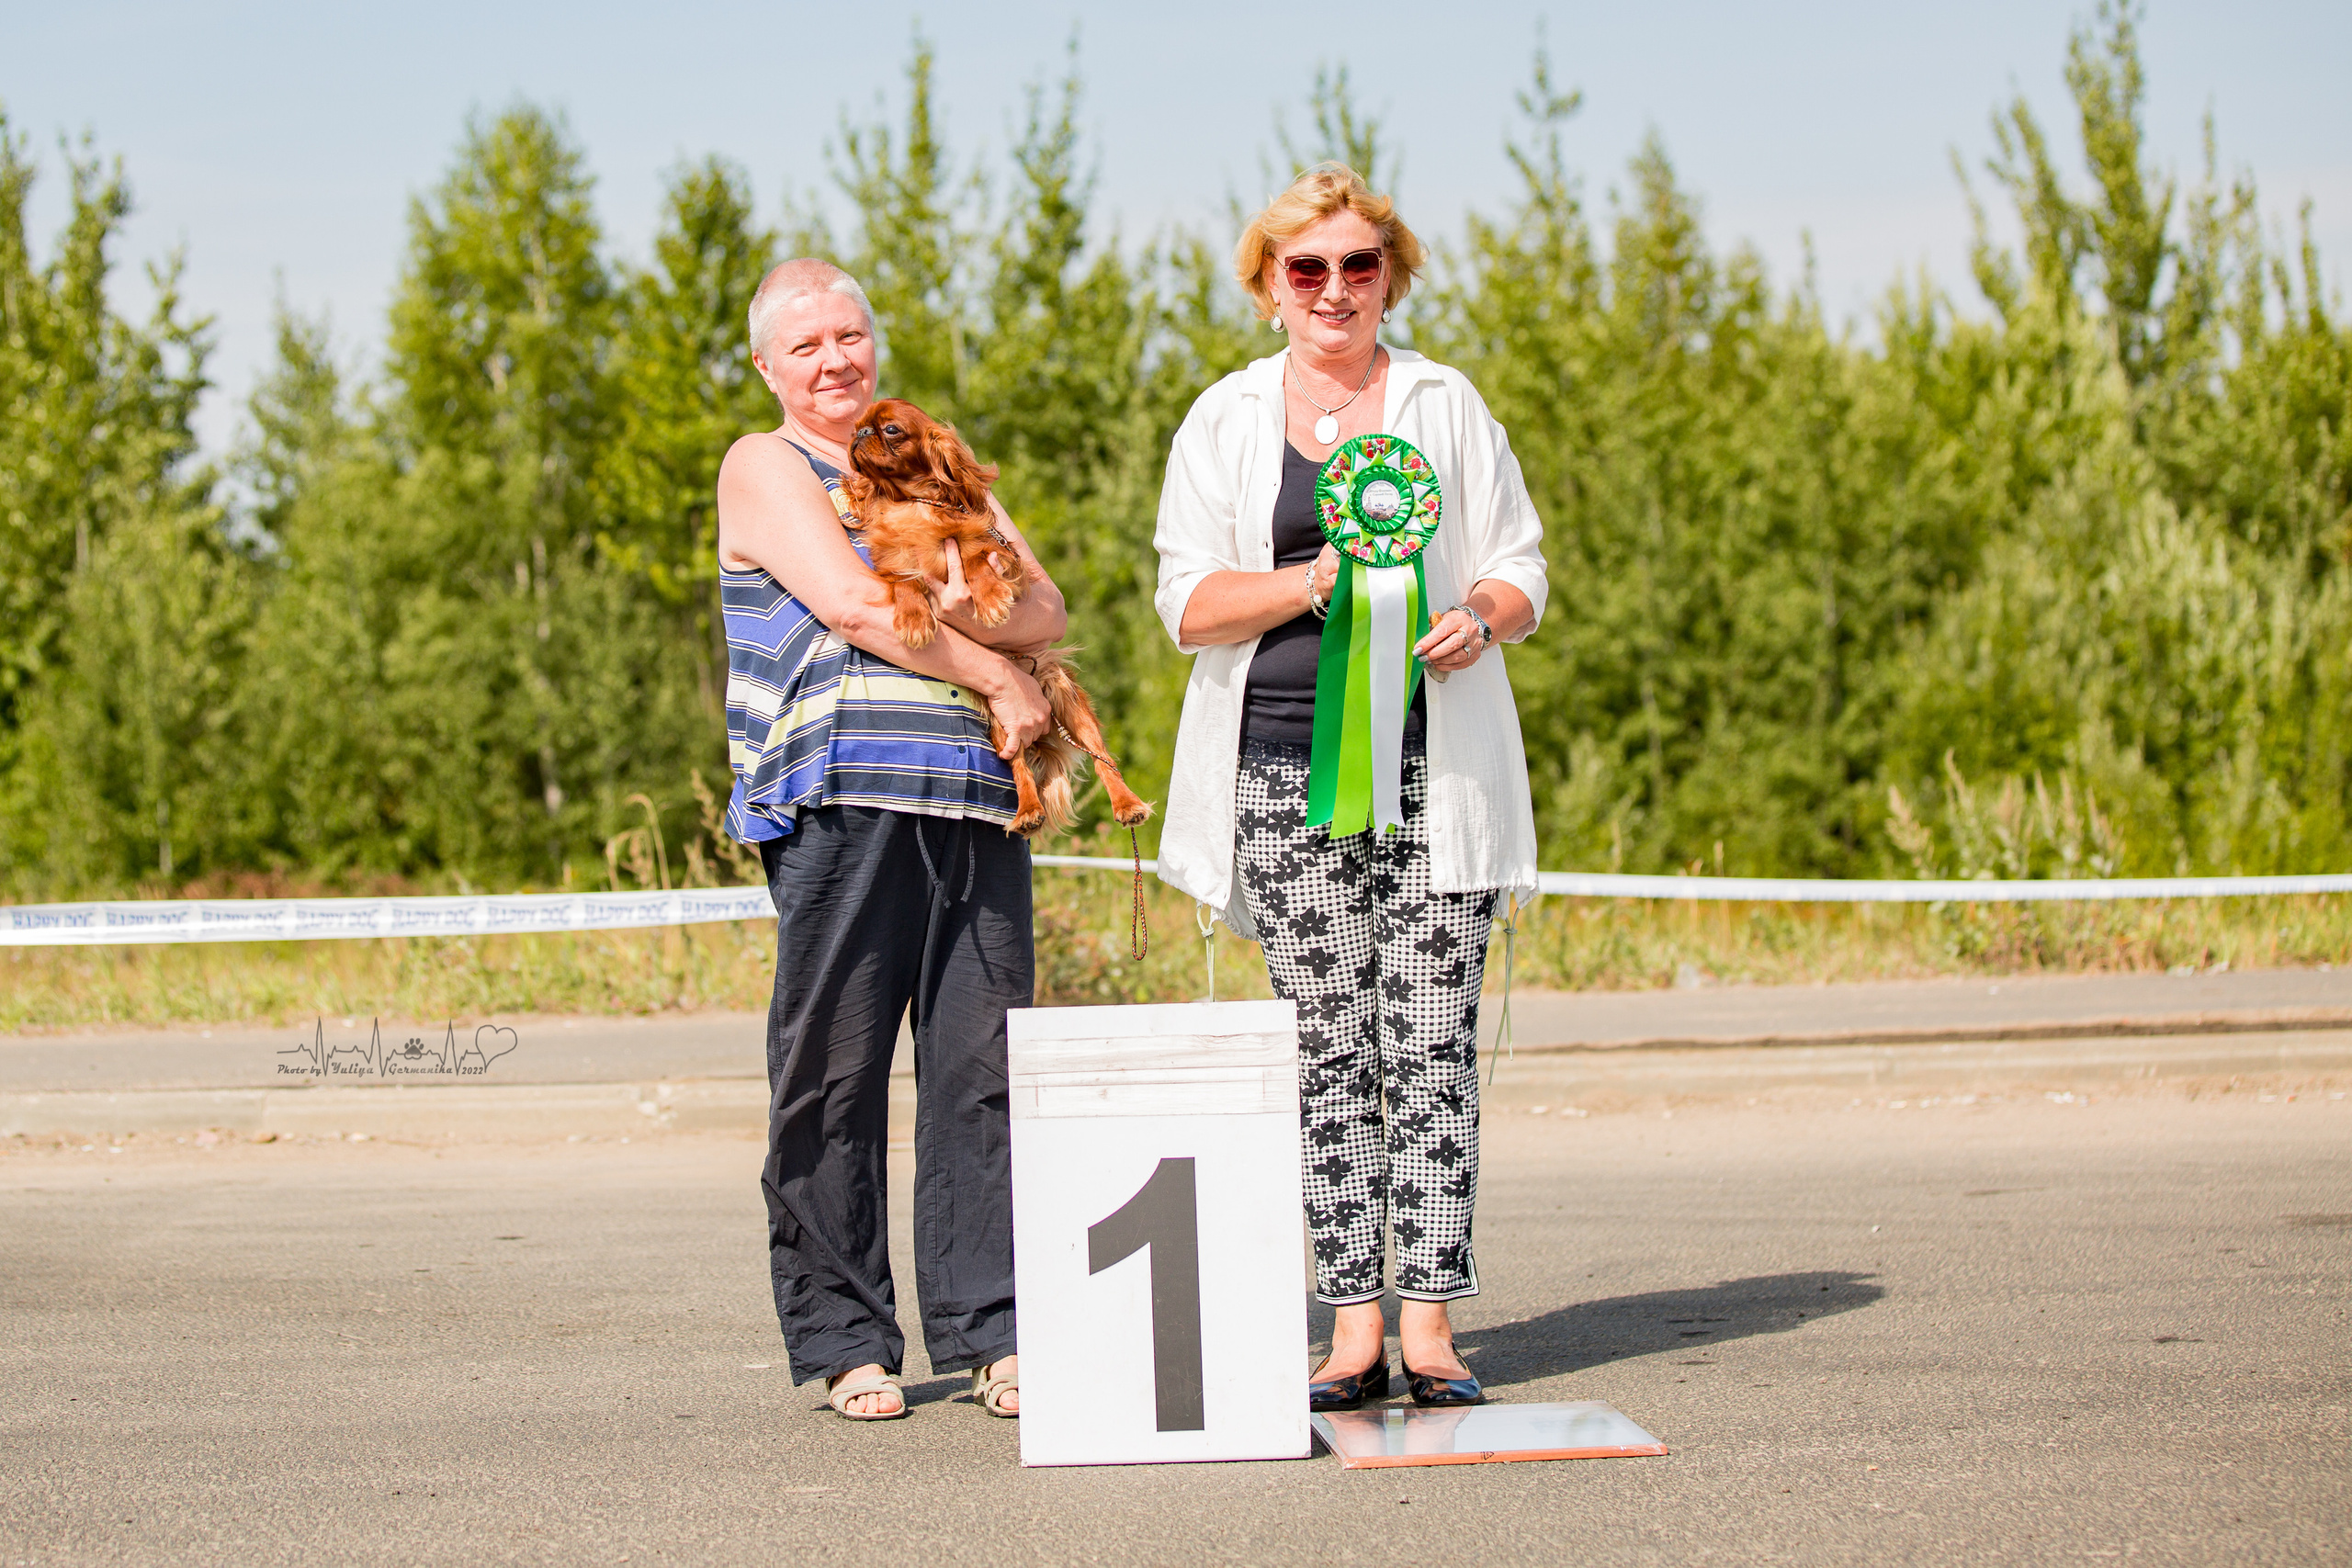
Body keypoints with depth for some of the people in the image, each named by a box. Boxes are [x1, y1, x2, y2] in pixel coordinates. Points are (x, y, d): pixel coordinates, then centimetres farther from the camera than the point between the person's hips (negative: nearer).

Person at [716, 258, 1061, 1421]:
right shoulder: (764, 468, 8)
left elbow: (1044, 606, 15)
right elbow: (850, 605, -7)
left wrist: (975, 613, -7)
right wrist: (1001, 680, -3)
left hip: (974, 802, 5)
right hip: (839, 800, -5)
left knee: (983, 1069, 0)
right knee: (832, 1078, -3)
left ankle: (987, 1329, 4)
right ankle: (841, 1339, 4)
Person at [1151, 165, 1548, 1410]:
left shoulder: (1446, 405, 11)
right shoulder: (1225, 423, 10)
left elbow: (1518, 571, 11)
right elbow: (1188, 603, 4)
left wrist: (1479, 619, -12)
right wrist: (1309, 580, -14)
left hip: (1435, 760, 0)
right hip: (1288, 767, 0)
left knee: (1432, 1043, -5)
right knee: (1328, 1049, -1)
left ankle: (1429, 1324, -2)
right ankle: (1352, 1329, 2)